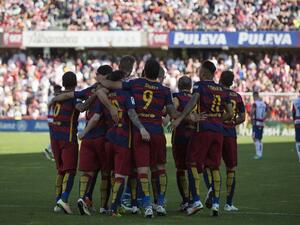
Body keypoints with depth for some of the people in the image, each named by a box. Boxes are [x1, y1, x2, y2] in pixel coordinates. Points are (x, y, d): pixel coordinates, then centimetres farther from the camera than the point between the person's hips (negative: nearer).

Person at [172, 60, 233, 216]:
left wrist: (180, 118, -26)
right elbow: (230, 114, 15)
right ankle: (216, 202, 7)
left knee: (193, 164, 0)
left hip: (203, 129, -5)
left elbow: (193, 101, -20)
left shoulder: (200, 85, -2)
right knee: (215, 167, 12)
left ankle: (196, 200, -11)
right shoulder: (222, 89, 15)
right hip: (218, 130, 5)